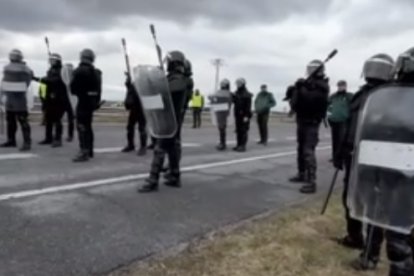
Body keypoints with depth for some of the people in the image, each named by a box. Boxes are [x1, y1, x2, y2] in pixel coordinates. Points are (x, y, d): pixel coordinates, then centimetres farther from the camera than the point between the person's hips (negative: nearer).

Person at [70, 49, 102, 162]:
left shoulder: (80, 71, -12)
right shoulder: (96, 72, 12)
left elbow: (73, 88, -11)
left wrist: (77, 92, 9)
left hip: (83, 101, -8)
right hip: (93, 101, 8)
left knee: (82, 127, -7)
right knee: (88, 126, 17)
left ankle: (84, 152, -9)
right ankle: (89, 151, 25)